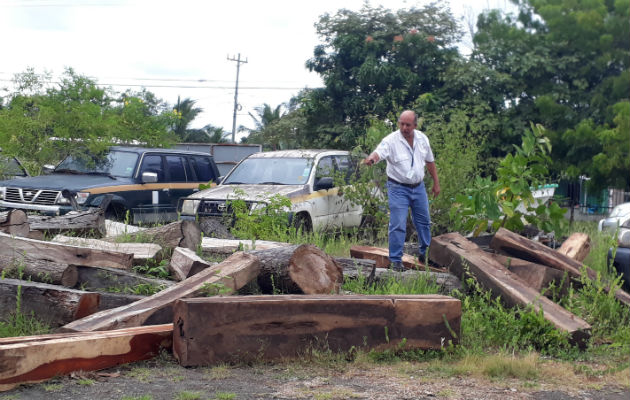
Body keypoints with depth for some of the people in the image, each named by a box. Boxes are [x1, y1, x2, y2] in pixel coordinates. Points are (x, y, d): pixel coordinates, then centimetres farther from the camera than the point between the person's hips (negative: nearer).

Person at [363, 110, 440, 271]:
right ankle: (395, 260, 0)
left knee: (424, 222, 17)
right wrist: (371, 158, -59)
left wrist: (436, 183, 15)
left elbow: (430, 161, 12)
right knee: (398, 225, -9)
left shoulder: (422, 139, 0)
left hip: (418, 187, 5)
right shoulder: (391, 140, -16)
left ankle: (425, 254, 36)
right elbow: (379, 152, -35)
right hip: (398, 188, -5)